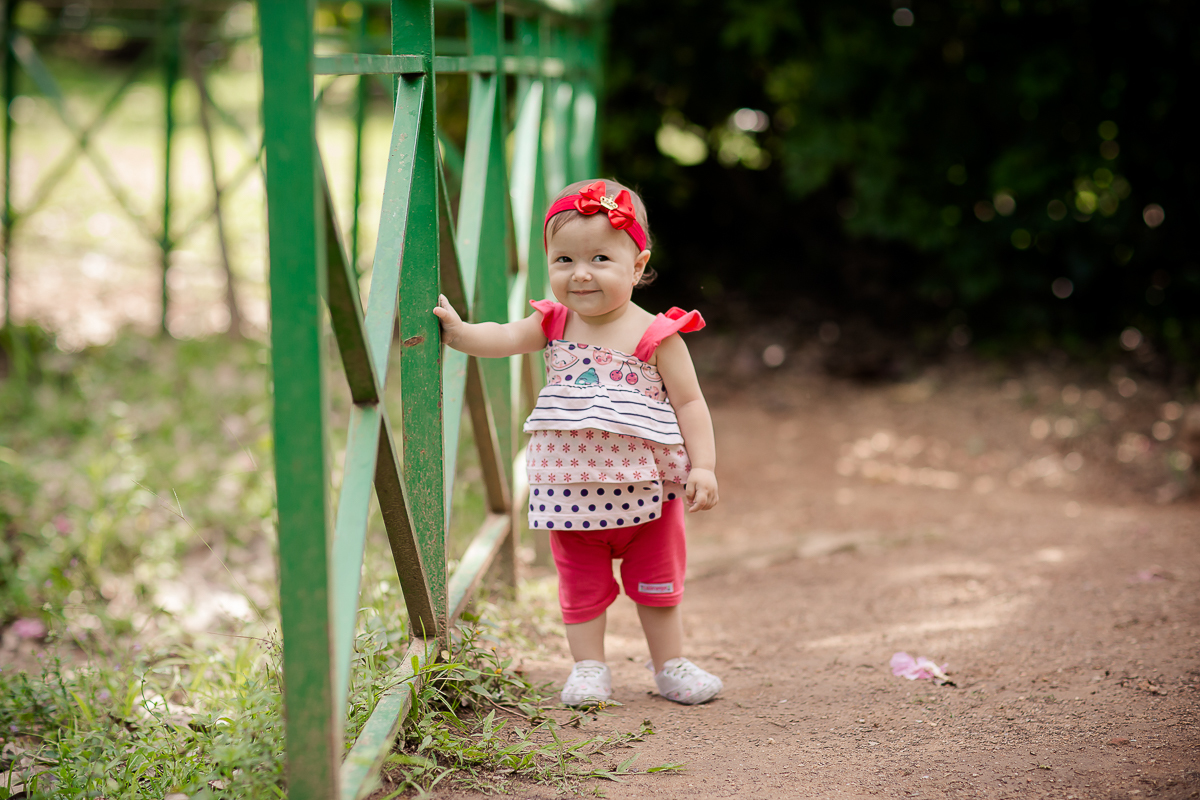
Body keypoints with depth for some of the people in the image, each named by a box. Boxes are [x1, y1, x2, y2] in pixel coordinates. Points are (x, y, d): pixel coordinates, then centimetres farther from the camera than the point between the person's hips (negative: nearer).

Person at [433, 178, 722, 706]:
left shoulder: (655, 334, -10)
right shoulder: (554, 324, 1)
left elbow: (689, 403, -8)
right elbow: (503, 339, -9)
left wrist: (702, 466, -15)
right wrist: (456, 330, -27)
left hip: (644, 484, -2)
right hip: (573, 485, 2)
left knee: (656, 581, 14)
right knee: (582, 584, 11)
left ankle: (670, 666, 28)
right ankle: (589, 668, 23)